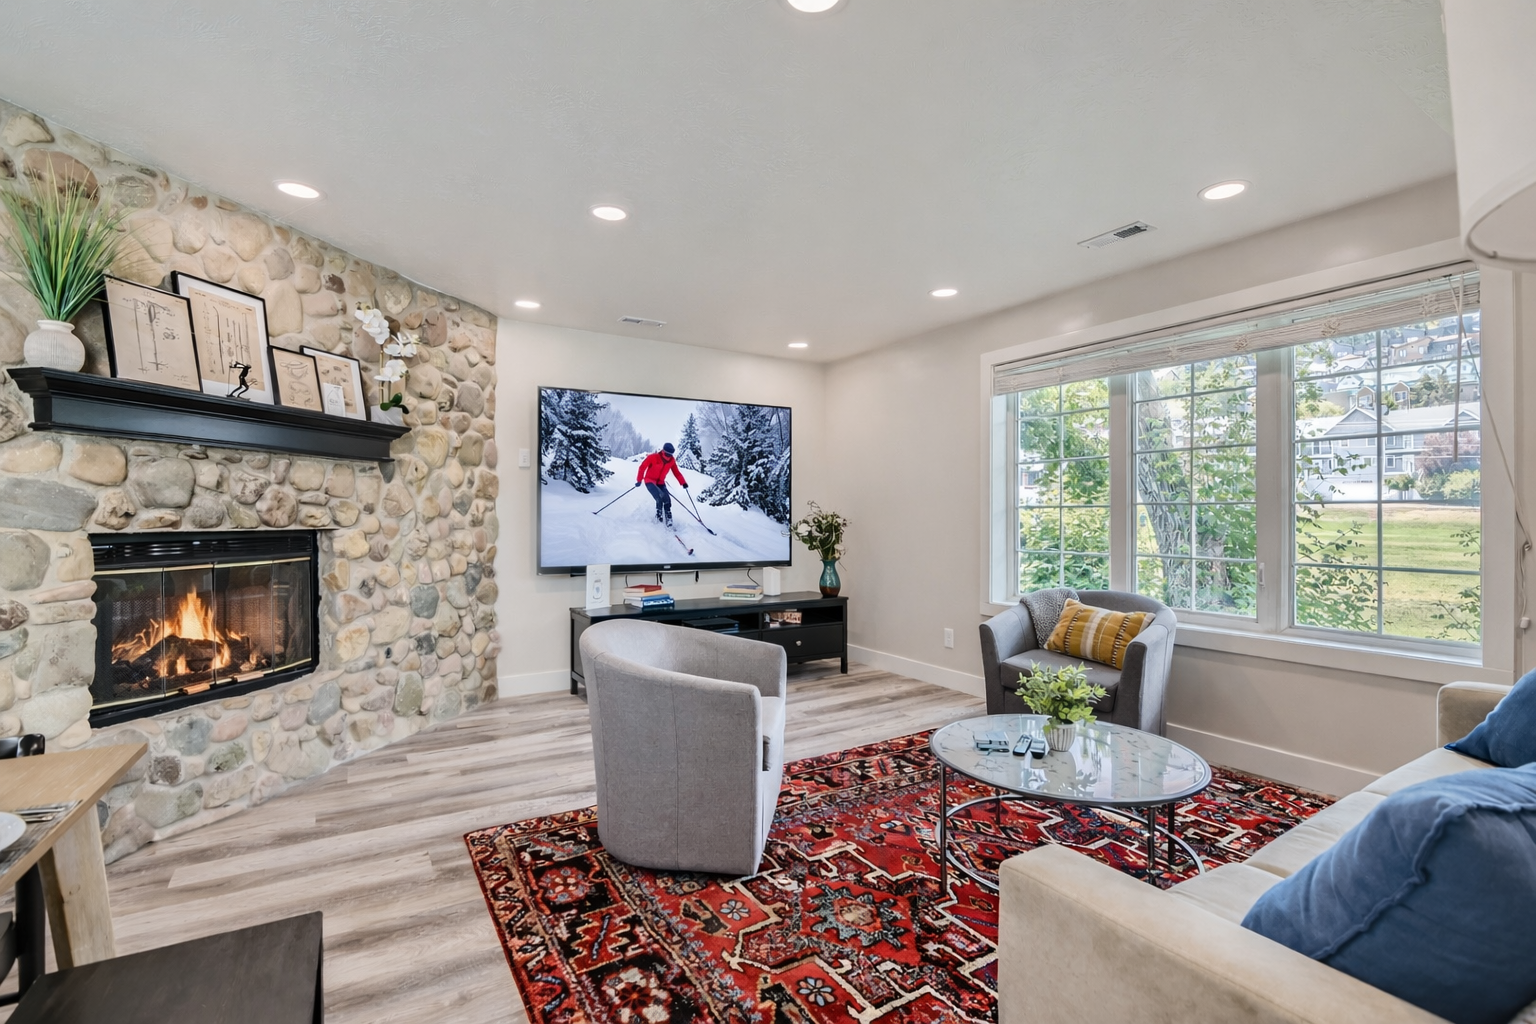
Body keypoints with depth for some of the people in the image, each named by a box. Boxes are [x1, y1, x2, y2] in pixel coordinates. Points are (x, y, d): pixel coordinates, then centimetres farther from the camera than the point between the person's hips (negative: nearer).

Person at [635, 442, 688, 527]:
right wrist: (639, 480, -13)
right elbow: (642, 467, -12)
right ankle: (659, 516, -10)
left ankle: (668, 520, -2)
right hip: (650, 481, -5)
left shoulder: (671, 461, -4)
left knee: (667, 500, -13)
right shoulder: (653, 457, -18)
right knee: (660, 497, -28)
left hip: (660, 483, 5)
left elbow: (676, 472, 3)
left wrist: (683, 482, -8)